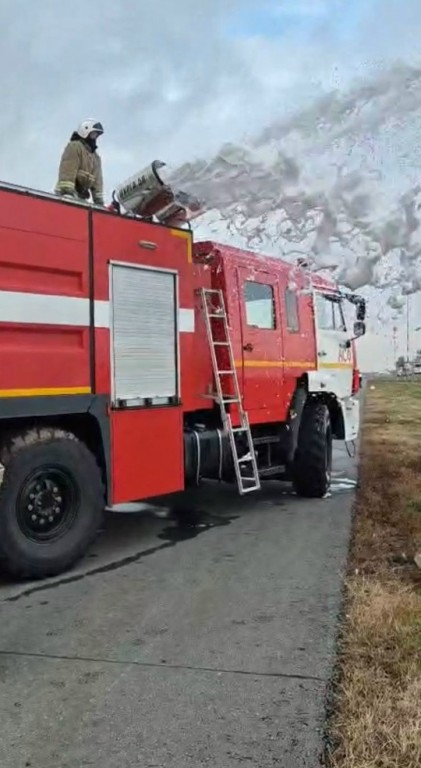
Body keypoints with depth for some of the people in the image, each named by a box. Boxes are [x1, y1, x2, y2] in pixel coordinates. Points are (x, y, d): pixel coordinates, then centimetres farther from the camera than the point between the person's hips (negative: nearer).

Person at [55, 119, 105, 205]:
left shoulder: (96, 157, 25)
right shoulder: (74, 147, -2)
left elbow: (97, 180, 21)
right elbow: (68, 170, -16)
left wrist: (99, 201, 11)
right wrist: (67, 191, -28)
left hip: (81, 195, 9)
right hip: (67, 193, -9)